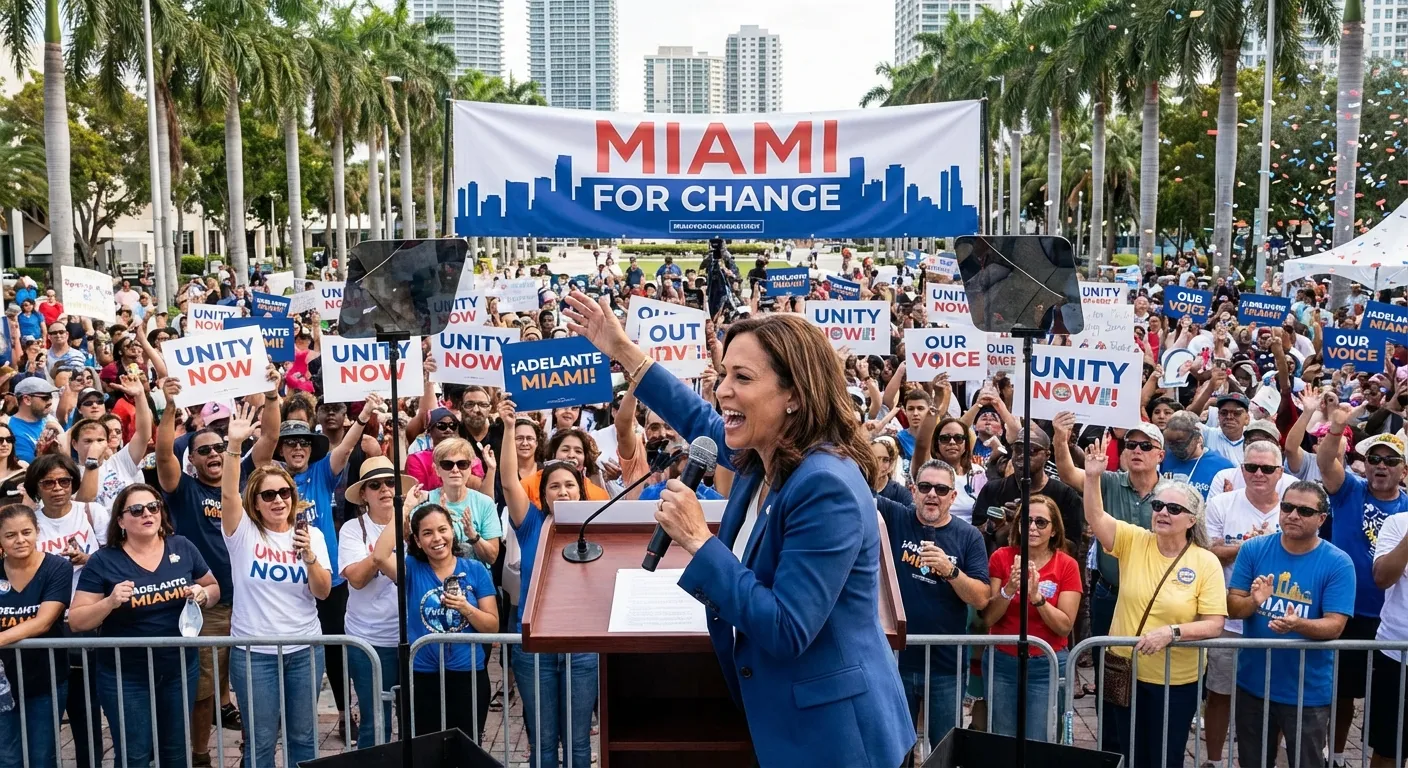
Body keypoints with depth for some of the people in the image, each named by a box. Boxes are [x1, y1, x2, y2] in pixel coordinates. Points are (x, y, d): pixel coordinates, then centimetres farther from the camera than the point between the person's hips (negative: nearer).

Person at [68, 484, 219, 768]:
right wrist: (110, 602, -25)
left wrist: (203, 594, -11)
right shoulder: (103, 561, -9)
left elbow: (214, 588, 11)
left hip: (180, 669, 3)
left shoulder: (183, 548, -2)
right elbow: (76, 621, -8)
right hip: (125, 676, -2)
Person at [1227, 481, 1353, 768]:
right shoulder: (1253, 549, -5)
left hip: (1308, 691, -2)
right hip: (1252, 683, 3)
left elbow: (1335, 625, -16)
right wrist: (1253, 602, -27)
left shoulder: (1338, 563, -11)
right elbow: (1232, 607, -5)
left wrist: (1298, 625, -35)